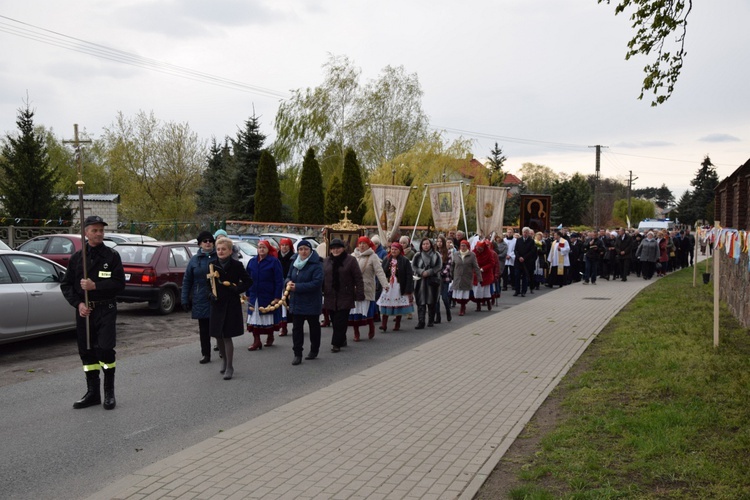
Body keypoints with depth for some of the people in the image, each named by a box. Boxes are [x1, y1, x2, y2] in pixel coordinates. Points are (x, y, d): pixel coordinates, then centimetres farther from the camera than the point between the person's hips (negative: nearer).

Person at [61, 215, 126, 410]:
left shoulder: (112, 256, 0)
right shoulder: (77, 257, 8)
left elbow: (119, 283, -6)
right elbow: (66, 284, 8)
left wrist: (95, 286, -17)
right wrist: (78, 303, -7)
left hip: (105, 309, -3)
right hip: (83, 310, 3)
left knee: (105, 349, -12)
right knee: (86, 351, 8)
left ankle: (109, 392, 4)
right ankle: (92, 393, 20)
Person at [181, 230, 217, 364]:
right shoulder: (194, 260, 5)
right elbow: (187, 281, 8)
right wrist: (185, 300, 3)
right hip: (201, 300, 2)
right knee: (204, 329, 7)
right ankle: (206, 354, 16)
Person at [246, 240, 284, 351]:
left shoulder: (274, 262, -7)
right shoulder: (252, 262, 8)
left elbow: (279, 281, -9)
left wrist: (277, 297, -14)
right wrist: (248, 294, 9)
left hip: (269, 296, -4)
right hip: (254, 296, 4)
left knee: (269, 319, 9)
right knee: (254, 319, 0)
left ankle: (270, 337, 29)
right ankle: (256, 341, 5)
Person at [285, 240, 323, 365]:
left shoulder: (316, 264, -15)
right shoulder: (295, 263, 7)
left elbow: (317, 283, -23)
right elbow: (288, 277, 18)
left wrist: (297, 287, -23)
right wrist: (289, 282, -9)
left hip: (311, 303, -5)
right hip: (296, 302, 5)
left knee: (314, 326, 12)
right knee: (296, 328, 2)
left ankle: (314, 350, 29)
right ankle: (297, 354, 5)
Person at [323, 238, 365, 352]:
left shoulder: (350, 260, -2)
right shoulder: (327, 261, 11)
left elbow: (358, 279, -5)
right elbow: (323, 278, 15)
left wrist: (359, 294, -10)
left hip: (345, 297, -4)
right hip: (330, 297, 4)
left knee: (340, 321, -7)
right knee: (335, 321, 9)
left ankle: (336, 343, -1)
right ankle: (342, 341, 24)